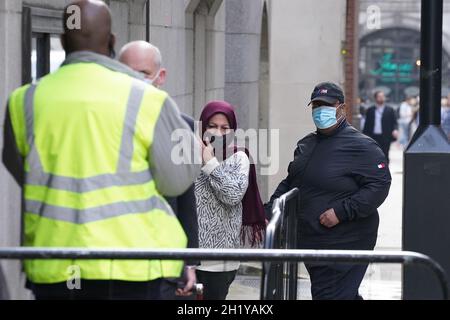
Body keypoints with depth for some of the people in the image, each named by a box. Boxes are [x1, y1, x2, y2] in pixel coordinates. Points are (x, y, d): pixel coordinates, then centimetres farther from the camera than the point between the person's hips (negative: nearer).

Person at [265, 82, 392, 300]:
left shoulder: (361, 147, -11)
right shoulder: (305, 145, 15)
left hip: (344, 244, -8)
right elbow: (289, 183, 24)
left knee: (331, 296, -10)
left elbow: (379, 185, -18)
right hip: (310, 243, 8)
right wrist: (269, 210, 9)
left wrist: (341, 212, -23)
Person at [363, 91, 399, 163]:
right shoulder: (370, 110, 9)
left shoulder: (390, 110, 5)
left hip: (385, 138, -1)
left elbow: (394, 122, 3)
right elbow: (367, 125, 10)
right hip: (373, 137, 1)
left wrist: (395, 130, -18)